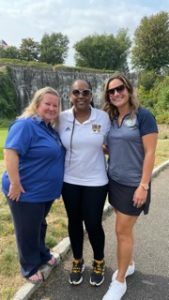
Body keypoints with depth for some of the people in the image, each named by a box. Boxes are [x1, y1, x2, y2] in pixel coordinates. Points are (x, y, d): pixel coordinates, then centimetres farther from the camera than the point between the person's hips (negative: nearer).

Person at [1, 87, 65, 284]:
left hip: (46, 190, 8)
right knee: (28, 231, 11)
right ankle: (30, 268, 32)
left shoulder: (50, 128, 9)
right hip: (27, 192, -8)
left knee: (40, 226, 26)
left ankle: (43, 255, 48)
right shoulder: (25, 125, -19)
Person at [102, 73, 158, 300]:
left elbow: (150, 153, -14)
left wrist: (143, 185, -17)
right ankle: (129, 264, 40)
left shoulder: (143, 116, -12)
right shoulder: (111, 119, 6)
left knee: (123, 231, 2)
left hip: (133, 184, -6)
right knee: (125, 228, 18)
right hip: (115, 181, 6)